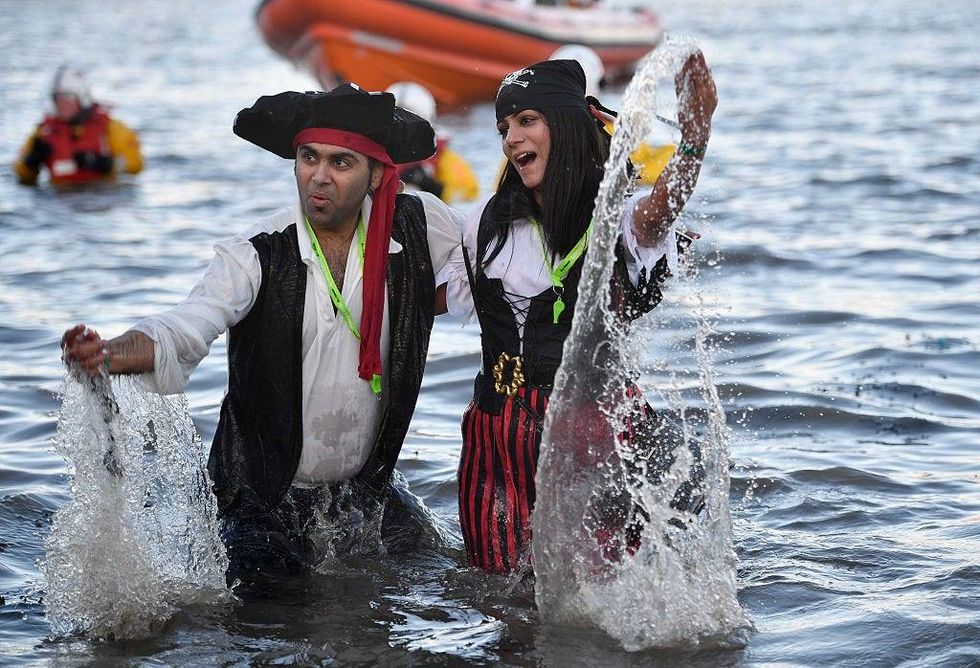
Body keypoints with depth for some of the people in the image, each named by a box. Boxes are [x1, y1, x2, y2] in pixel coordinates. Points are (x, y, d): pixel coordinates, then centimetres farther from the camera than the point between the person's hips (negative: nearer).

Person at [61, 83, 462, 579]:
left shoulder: (417, 225, -7)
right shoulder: (255, 257, -17)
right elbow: (182, 333, -31)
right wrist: (108, 354, -51)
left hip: (365, 488, 4)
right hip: (264, 496, -3)